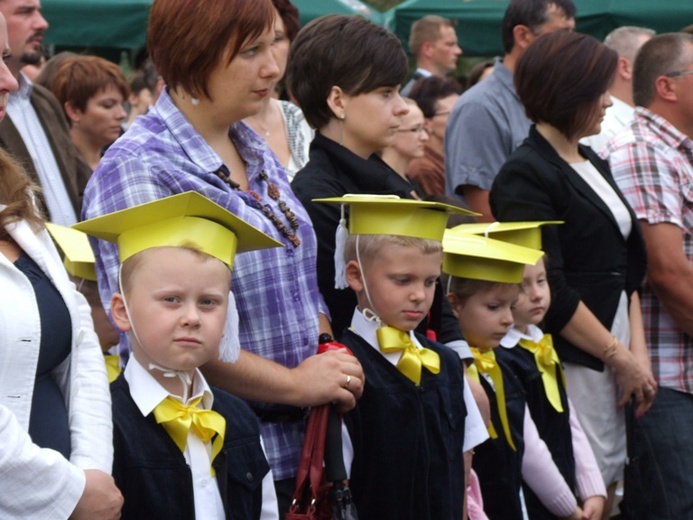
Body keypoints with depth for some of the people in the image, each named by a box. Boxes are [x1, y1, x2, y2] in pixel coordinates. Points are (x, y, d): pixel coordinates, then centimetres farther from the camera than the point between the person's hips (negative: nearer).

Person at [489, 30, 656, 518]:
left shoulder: (594, 166, 15)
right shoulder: (526, 176, -12)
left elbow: (627, 269, 15)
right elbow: (550, 292, -17)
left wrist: (638, 352, 3)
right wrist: (619, 357, -10)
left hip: (612, 360, 8)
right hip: (572, 362, -8)